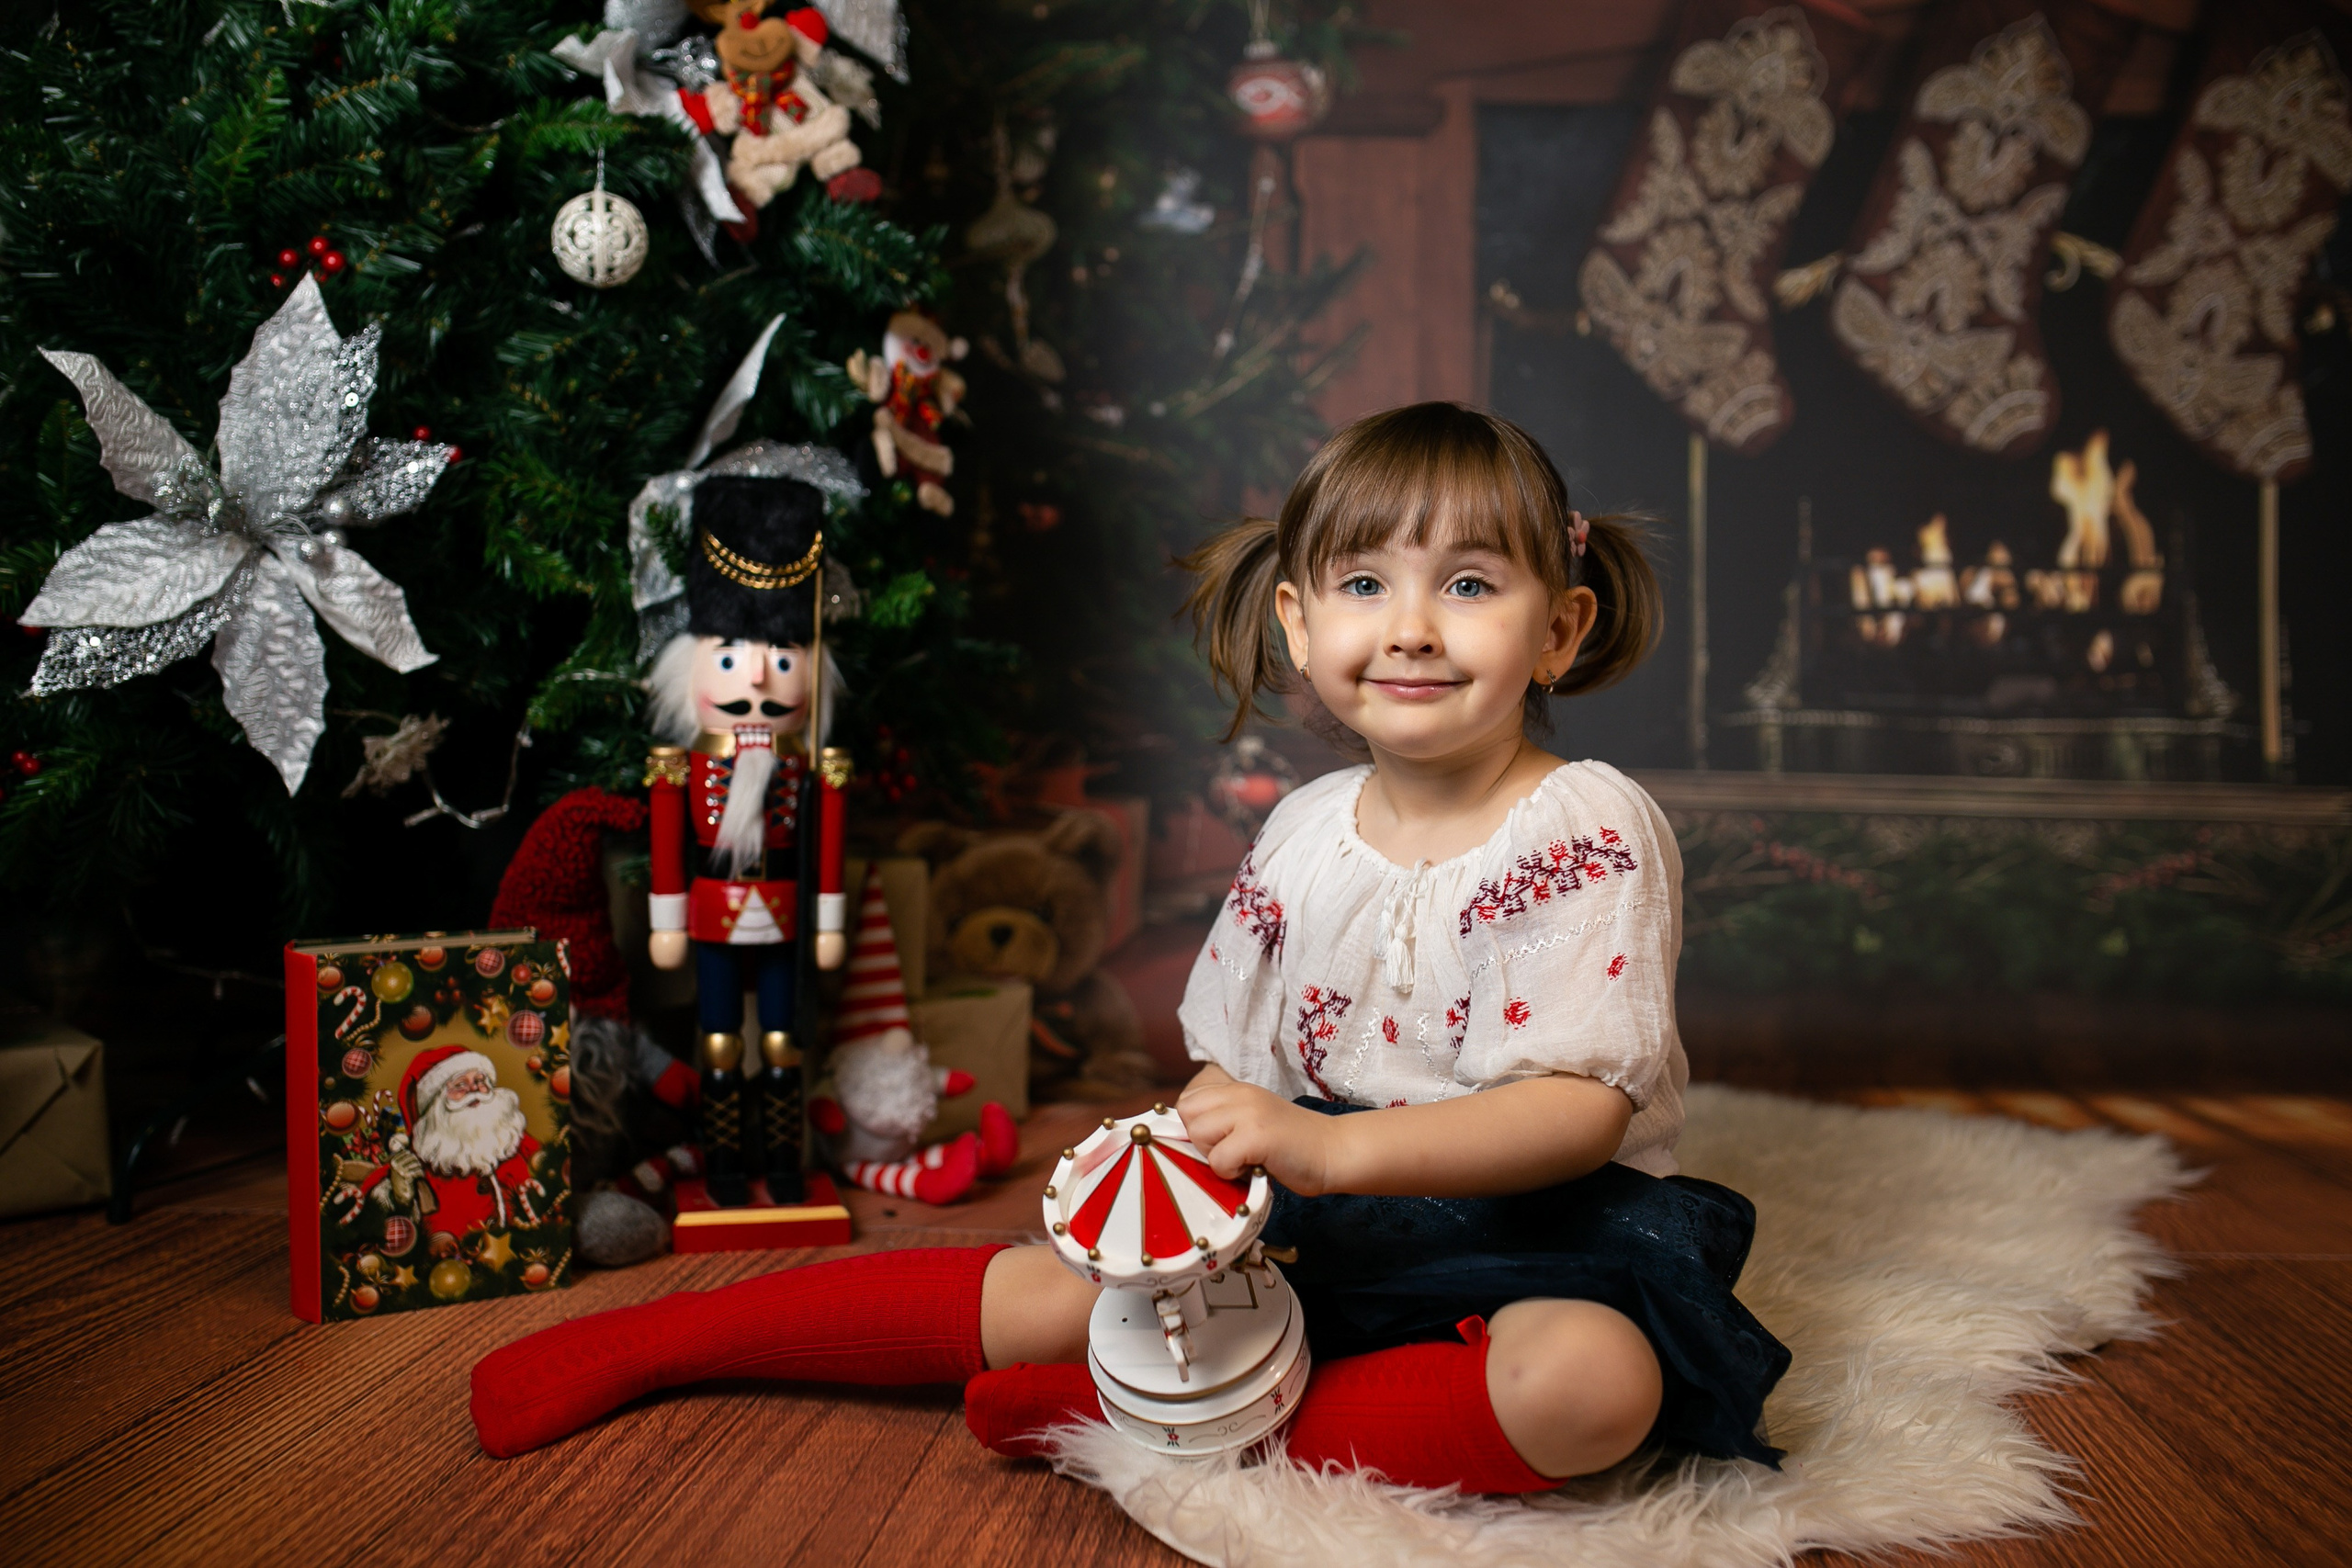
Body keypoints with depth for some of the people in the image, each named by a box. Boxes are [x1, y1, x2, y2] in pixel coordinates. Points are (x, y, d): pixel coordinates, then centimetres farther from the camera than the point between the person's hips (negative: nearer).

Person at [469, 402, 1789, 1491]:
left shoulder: (1592, 830, -15)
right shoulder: (1304, 834, 2)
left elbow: (1583, 1107, -24)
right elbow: (1236, 1063, 9)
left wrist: (1327, 1147, -35)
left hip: (1549, 1213, -3)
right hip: (1318, 1205, 4)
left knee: (1595, 1382, -36)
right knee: (1051, 1295, -8)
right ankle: (653, 1341, 9)